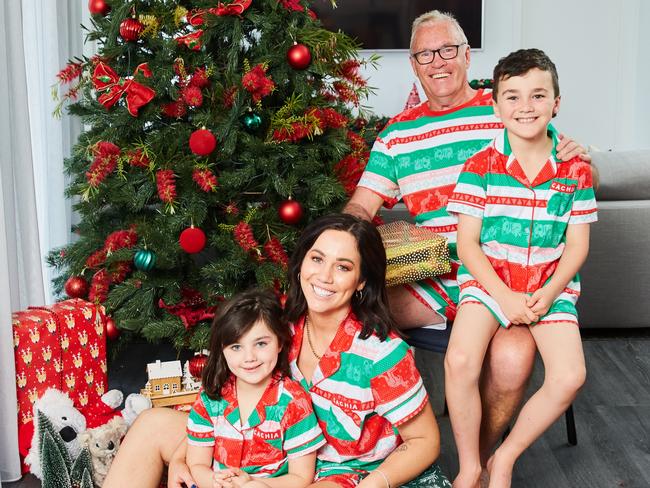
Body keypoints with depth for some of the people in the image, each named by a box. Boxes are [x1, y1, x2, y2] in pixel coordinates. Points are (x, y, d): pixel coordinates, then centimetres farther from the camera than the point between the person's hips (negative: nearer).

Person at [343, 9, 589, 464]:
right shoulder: (397, 133, 13)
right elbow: (362, 205, 10)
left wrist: (577, 160, -16)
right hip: (427, 279, 3)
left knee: (513, 356, -32)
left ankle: (481, 459, 0)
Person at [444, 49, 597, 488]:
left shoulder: (575, 170, 1)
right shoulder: (480, 166, -4)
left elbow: (577, 245, 3)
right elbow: (467, 242, -5)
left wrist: (547, 295, -12)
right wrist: (505, 297, -16)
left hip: (551, 285, 2)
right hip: (489, 279, -1)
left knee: (569, 378, -19)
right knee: (460, 362, -26)